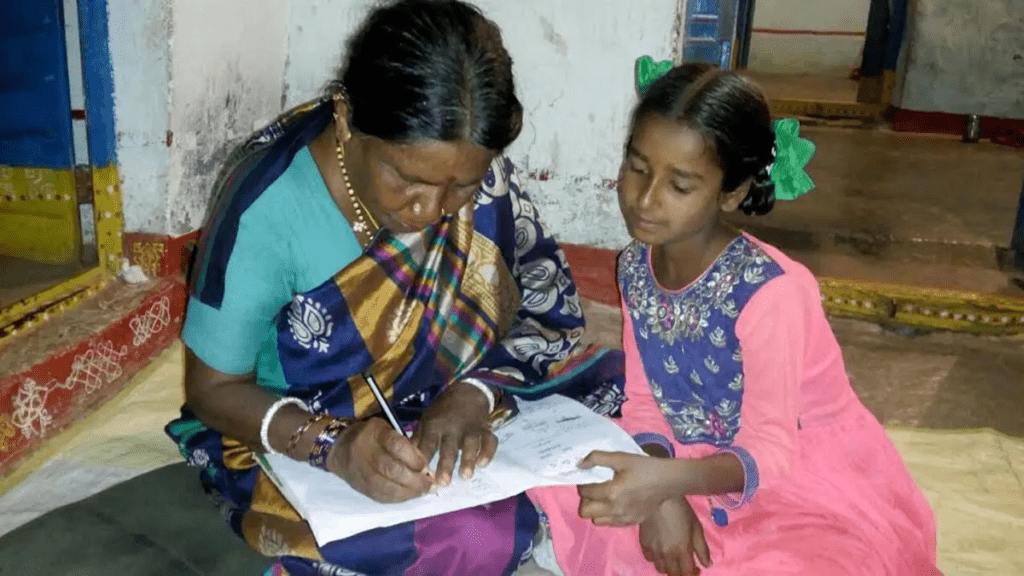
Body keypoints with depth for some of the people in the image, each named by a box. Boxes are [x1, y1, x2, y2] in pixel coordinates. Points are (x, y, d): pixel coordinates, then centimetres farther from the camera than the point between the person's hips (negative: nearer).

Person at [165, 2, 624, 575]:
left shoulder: (479, 173, -16)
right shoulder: (268, 206, -25)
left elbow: (546, 304, -7)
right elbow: (214, 389, -15)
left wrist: (475, 394, -26)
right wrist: (334, 444, -33)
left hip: (439, 414, 5)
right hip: (289, 439, -5)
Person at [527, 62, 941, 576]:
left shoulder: (770, 292, -28)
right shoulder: (636, 265, -8)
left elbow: (769, 449, -24)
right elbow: (643, 397, -3)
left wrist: (669, 480, -44)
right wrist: (659, 494, -22)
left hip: (813, 485, -6)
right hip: (701, 469, 6)